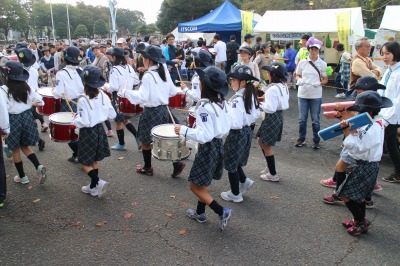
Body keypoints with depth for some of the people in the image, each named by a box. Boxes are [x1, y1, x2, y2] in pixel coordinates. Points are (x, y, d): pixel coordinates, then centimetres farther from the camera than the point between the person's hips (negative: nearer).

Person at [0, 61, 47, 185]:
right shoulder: (26, 87, -1)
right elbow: (40, 101, 4)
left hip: (13, 120, -5)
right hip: (27, 117, 5)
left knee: (15, 150, 12)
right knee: (25, 146, 21)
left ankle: (22, 177, 23)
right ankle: (39, 167, 0)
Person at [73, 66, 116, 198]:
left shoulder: (83, 100, -22)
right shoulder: (103, 96, -5)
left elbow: (84, 122, -24)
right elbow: (112, 114, 2)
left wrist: (75, 119, -5)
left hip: (88, 133, -6)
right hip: (99, 130, 6)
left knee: (85, 163, 8)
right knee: (95, 161, 18)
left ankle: (99, 182, -9)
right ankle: (93, 187, 27)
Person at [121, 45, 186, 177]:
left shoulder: (148, 76, -18)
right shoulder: (165, 72, 4)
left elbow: (142, 97, -23)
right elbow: (173, 92, 10)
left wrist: (125, 92, -14)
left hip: (151, 112, -7)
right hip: (164, 109, 8)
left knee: (145, 140, 11)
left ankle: (147, 168, 23)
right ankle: (177, 163, 11)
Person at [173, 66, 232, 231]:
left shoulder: (204, 107, -24)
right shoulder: (221, 102, 2)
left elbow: (205, 136, -27)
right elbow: (226, 127, 10)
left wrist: (183, 130, -20)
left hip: (208, 148, -9)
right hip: (218, 145, 9)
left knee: (195, 186, 6)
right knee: (202, 184, 23)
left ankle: (222, 212, 7)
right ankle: (200, 213, 36)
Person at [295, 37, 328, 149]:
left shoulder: (322, 64, 0)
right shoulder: (302, 62, 3)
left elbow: (325, 79, 5)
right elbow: (297, 75, 12)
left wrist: (319, 83, -16)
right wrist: (299, 80, -10)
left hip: (316, 95, -1)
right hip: (303, 94, 1)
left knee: (315, 120, 5)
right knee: (302, 118, 8)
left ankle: (316, 140, 19)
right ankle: (301, 138, 23)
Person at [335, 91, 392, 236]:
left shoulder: (372, 129, -26)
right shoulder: (377, 123, 6)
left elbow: (356, 147, -24)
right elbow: (360, 139, 4)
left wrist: (348, 133, -17)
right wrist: (350, 129, -11)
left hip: (365, 167, -10)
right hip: (367, 164, 10)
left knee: (345, 194, -3)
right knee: (358, 195, 21)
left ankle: (361, 222, 11)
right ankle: (360, 221, 36)